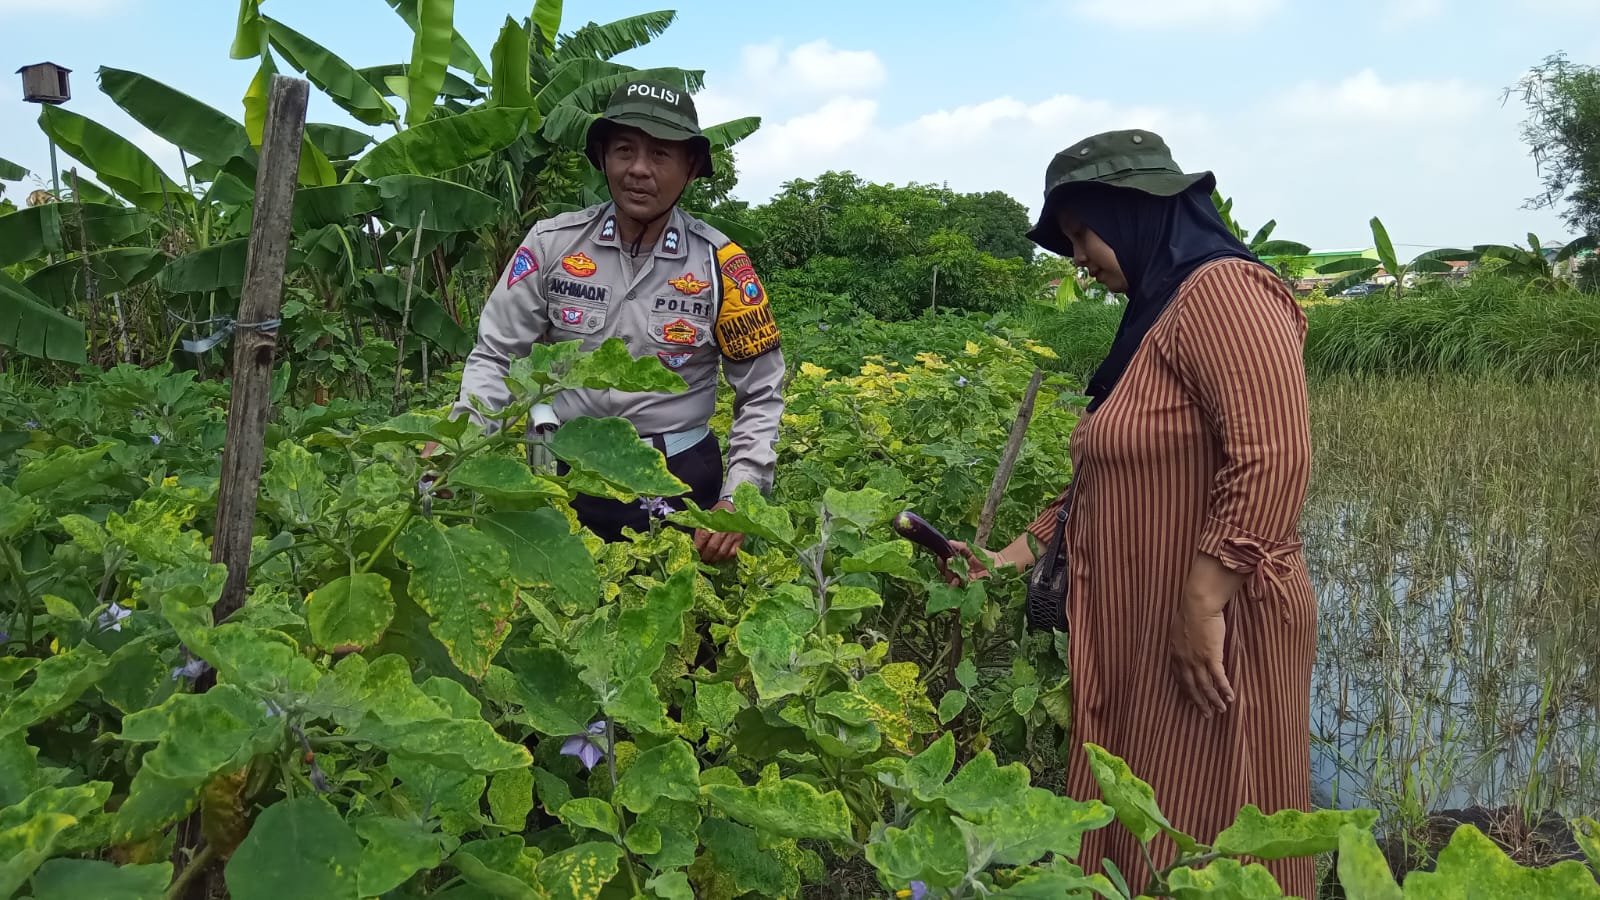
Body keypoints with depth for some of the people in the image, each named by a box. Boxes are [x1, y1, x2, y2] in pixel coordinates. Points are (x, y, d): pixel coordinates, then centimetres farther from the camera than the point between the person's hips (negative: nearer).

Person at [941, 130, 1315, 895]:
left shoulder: (1223, 292, -15)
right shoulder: (1154, 314, 16)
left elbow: (1273, 459, -25)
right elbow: (1104, 475, 19)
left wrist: (1202, 607, -25)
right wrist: (1015, 557, 16)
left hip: (1207, 635, -9)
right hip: (1136, 633, 10)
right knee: (1132, 835, 18)